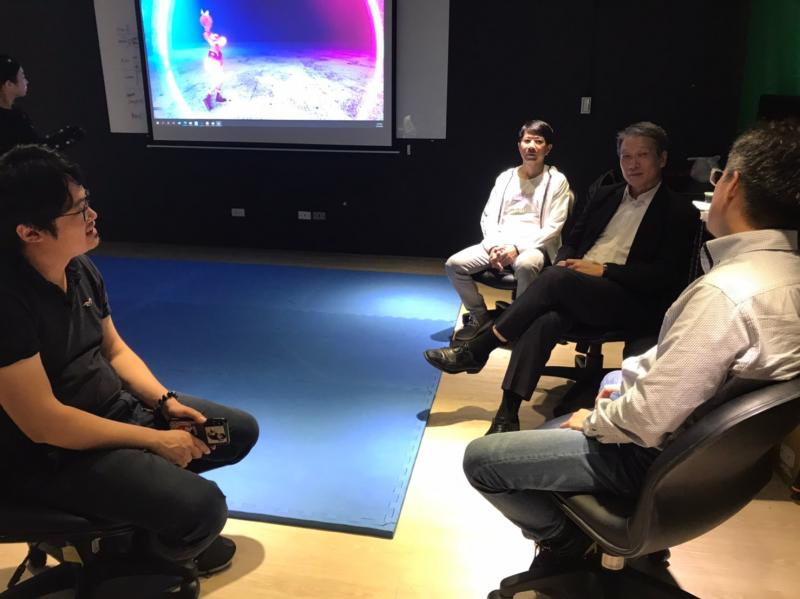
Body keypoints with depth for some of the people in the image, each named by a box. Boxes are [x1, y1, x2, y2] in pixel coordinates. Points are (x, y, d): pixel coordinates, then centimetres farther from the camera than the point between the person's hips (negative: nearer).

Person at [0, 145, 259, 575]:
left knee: (241, 430, 8)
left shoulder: (80, 268, -1)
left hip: (116, 406, 9)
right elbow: (44, 422, -28)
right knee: (202, 507, -23)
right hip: (53, 455, -8)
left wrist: (166, 402, -6)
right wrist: (154, 440, -22)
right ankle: (146, 558, 12)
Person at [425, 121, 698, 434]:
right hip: (574, 290, 4)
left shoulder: (678, 212, 2)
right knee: (546, 317, -31)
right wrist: (564, 262, -3)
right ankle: (508, 411, -34)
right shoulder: (605, 196, 20)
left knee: (555, 278, -31)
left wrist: (603, 270, -14)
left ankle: (477, 349, -20)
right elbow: (572, 240, 21)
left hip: (630, 302, -4)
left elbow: (668, 276, -7)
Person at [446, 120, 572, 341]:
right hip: (498, 244, 4)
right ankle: (480, 316, 3)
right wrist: (493, 247, -10)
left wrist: (518, 247, -19)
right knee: (454, 264, -16)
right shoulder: (505, 177, 15)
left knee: (525, 265, -41)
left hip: (534, 246, -4)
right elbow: (488, 217, 10)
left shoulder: (557, 180, 2)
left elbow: (553, 227, -6)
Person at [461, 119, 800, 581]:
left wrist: (592, 421, -11)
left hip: (658, 455, -9)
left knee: (479, 458, -4)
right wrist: (635, 380, 7)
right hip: (702, 439, 9)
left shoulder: (726, 292, -32)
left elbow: (649, 419, -29)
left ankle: (564, 539, 18)